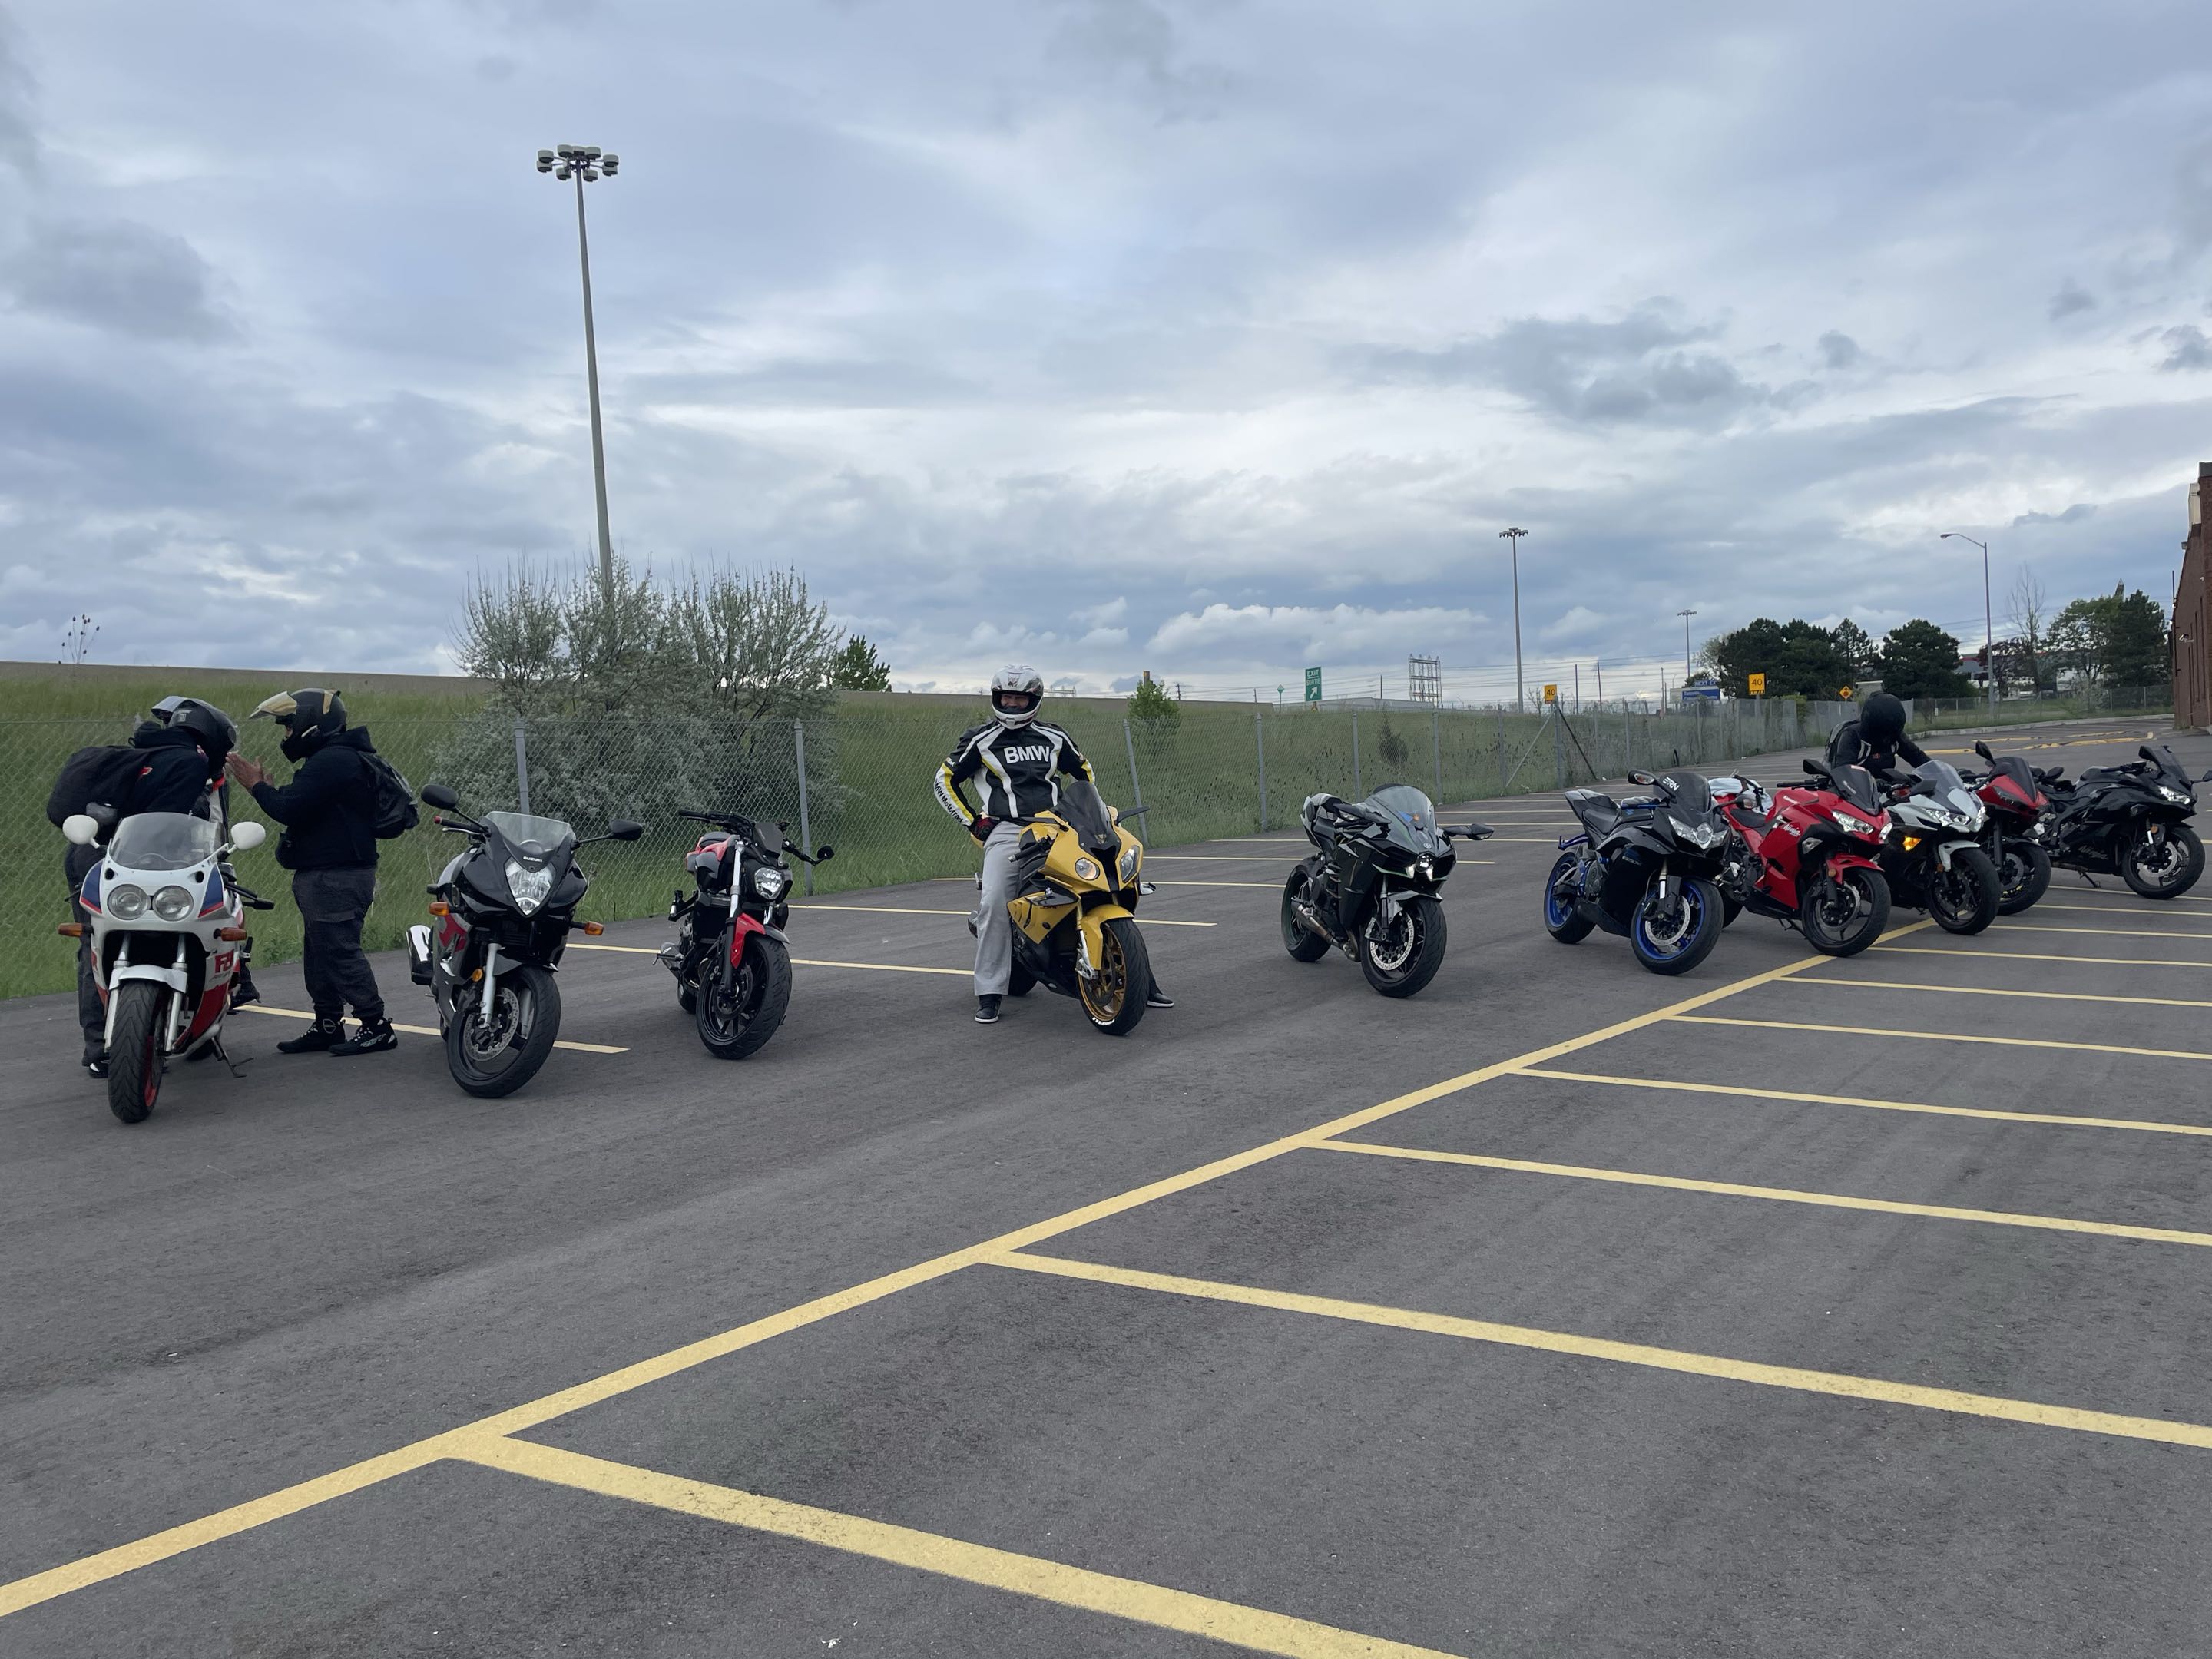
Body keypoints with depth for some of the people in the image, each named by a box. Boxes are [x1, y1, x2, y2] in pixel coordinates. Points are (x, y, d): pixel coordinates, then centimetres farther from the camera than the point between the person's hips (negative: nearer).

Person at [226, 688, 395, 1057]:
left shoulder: (332, 761, -17)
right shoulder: (338, 757, 20)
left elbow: (288, 809, -22)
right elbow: (304, 810, 21)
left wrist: (257, 784, -6)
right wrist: (269, 790, 10)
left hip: (336, 877, -11)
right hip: (332, 874, 11)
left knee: (341, 951, -9)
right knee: (320, 954, 14)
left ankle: (377, 1027, -6)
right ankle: (328, 1026, 20)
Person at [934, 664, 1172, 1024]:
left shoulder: (1054, 738, 18)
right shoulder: (980, 739, 9)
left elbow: (1085, 773, 31)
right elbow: (945, 781, 10)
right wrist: (973, 822, 1)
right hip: (1007, 830, -2)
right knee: (994, 903, -25)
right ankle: (989, 994, -15)